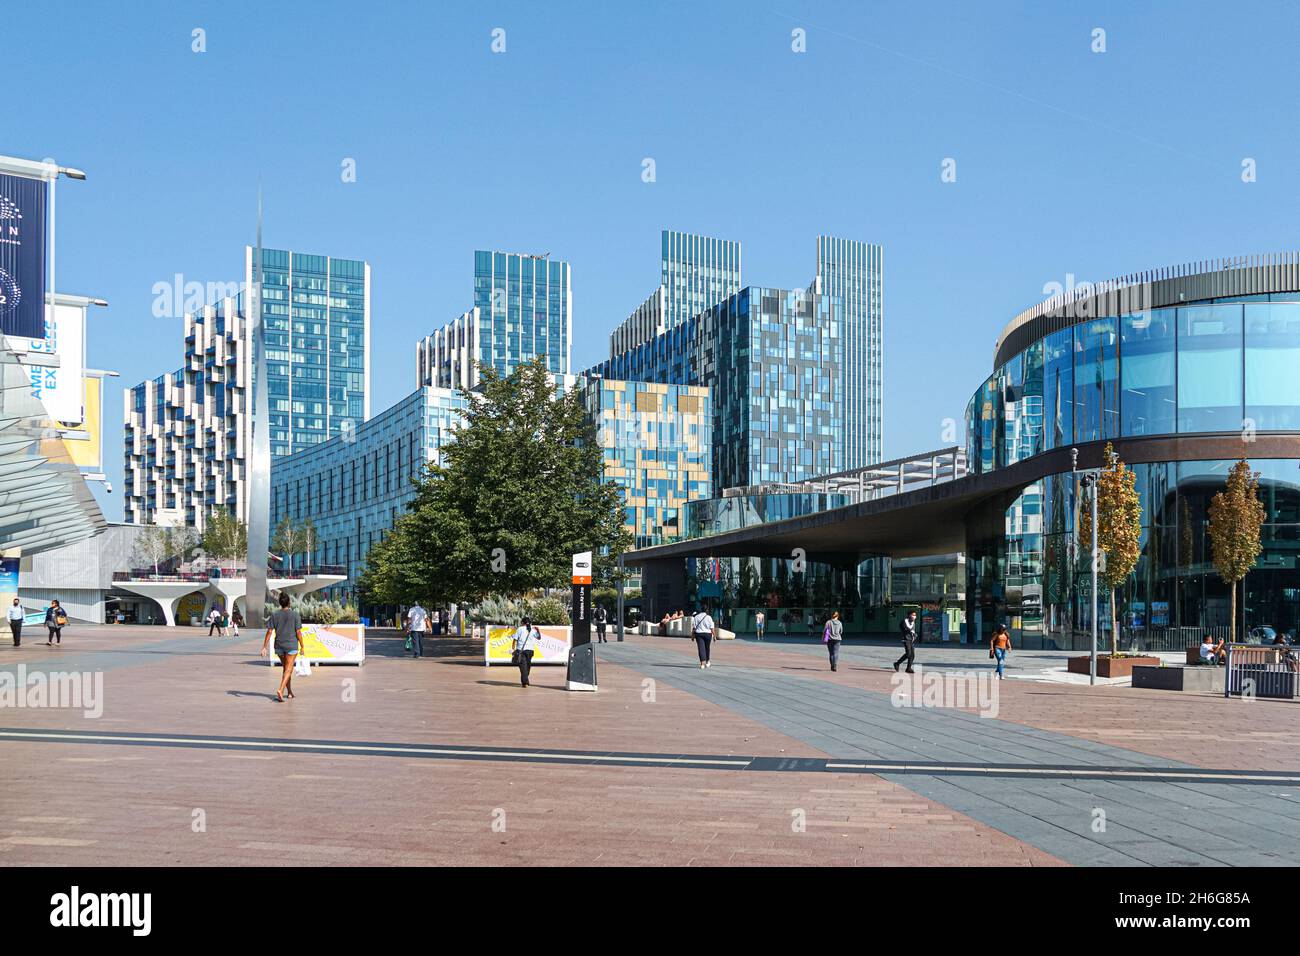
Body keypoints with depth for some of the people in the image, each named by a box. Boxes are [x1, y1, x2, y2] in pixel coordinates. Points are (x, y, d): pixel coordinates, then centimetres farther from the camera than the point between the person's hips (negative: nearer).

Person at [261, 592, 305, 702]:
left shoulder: (274, 615, -1)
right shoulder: (295, 615, -8)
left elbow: (269, 632, -4)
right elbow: (298, 632, -8)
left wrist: (264, 647, -2)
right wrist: (302, 647, 1)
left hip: (279, 646, 4)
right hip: (292, 645, -4)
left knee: (286, 668, 19)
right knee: (288, 670, -3)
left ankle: (289, 692, 26)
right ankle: (280, 690, -22)